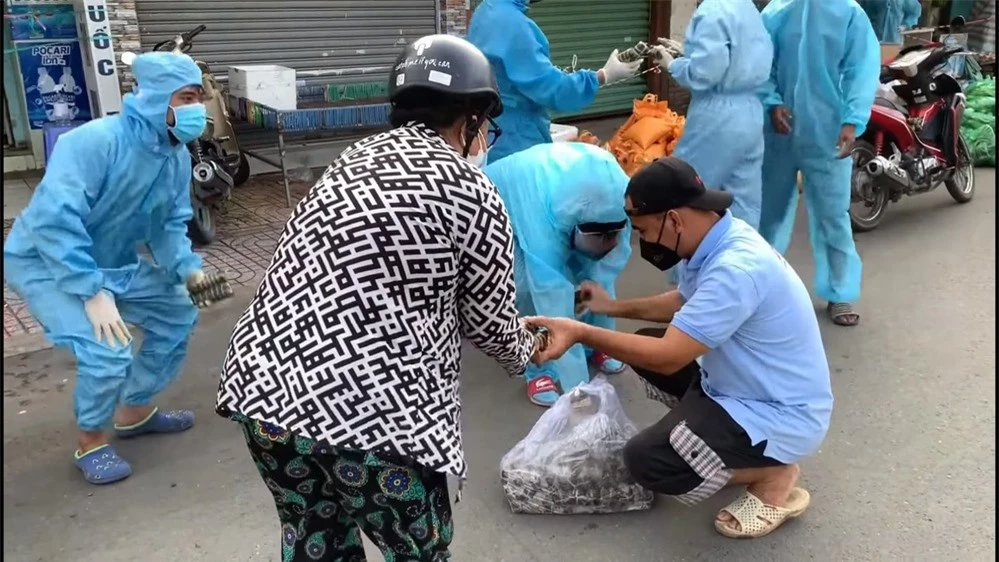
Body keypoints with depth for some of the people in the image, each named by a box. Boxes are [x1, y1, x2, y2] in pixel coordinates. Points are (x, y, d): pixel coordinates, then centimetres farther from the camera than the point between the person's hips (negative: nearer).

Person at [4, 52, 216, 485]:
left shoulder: (178, 157, -6)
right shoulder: (95, 141, -30)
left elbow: (169, 226, -1)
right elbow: (54, 219, -35)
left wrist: (189, 269, -20)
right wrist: (92, 292, -37)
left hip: (113, 262, 8)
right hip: (44, 263, -8)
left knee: (177, 314, 11)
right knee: (107, 351, -24)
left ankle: (136, 410, 30)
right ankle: (91, 441, 6)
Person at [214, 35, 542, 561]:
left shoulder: (355, 158, 19)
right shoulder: (471, 191, -1)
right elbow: (488, 320, 8)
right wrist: (525, 351, 32)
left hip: (262, 384, 7)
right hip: (370, 405, -7)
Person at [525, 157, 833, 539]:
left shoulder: (737, 268, -32)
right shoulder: (716, 242, -3)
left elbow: (668, 357, -32)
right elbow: (682, 303, 17)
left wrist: (581, 333, -29)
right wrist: (613, 307, 17)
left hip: (782, 415, -9)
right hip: (749, 387, 9)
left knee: (647, 459, -21)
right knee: (646, 344, 13)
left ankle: (776, 477, 0)